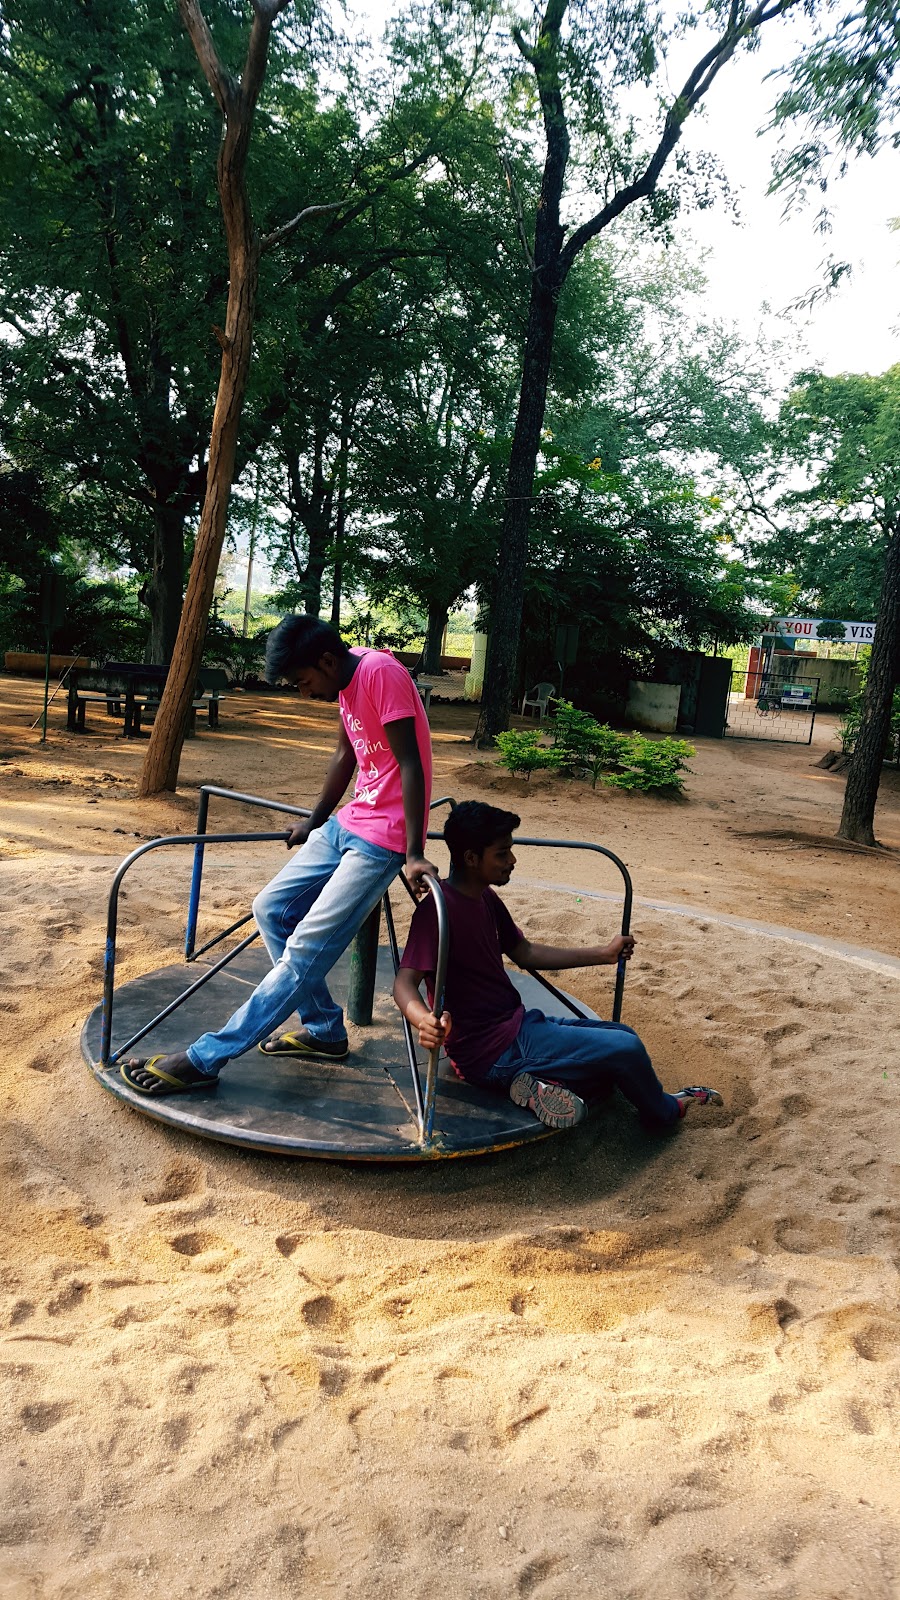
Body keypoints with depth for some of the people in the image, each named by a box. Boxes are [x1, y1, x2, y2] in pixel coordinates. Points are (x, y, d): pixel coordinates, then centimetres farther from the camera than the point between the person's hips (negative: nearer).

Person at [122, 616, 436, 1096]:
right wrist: (314, 821, 28)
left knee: (305, 950, -10)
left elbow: (411, 765, -22)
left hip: (383, 839, -10)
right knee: (271, 909, 12)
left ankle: (204, 1059, -6)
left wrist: (415, 854, -24)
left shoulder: (382, 673, -19)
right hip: (345, 823, 10)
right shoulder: (345, 682, 8)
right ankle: (323, 1030, 20)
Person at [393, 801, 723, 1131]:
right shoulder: (438, 909, -20)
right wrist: (425, 1021, -50)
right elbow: (405, 983, -27)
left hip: (516, 1026, 10)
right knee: (625, 1048, -13)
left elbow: (524, 953, 20)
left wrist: (603, 954, 19)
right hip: (491, 1052, -10)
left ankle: (550, 1085, -8)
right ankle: (663, 1112, 18)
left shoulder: (486, 898, 9)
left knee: (623, 1036, 13)